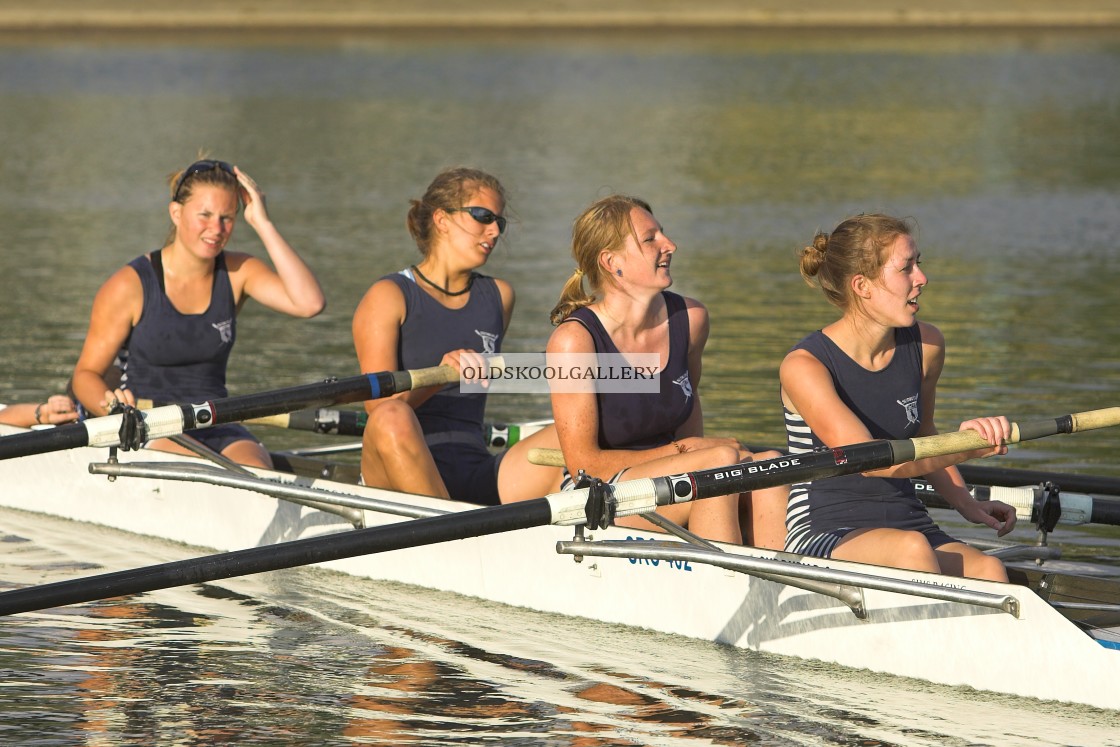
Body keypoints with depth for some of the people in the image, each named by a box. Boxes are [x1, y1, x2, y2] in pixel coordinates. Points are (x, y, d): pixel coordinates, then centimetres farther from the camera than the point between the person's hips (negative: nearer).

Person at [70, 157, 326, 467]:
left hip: (217, 429, 3)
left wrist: (263, 224, -14)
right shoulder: (130, 285, -7)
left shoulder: (238, 272, 4)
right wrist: (109, 404, -25)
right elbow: (86, 374, -1)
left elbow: (309, 302, -14)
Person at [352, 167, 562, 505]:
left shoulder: (499, 296, 19)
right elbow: (378, 406, -12)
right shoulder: (389, 296, 2)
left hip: (477, 477, 5)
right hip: (399, 482, -5)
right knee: (392, 418, -38)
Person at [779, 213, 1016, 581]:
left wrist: (966, 503, 12)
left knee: (989, 571, -27)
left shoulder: (926, 346, 6)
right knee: (911, 548, -37)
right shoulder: (804, 367, -13)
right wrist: (962, 448, -37)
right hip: (822, 535, -5)